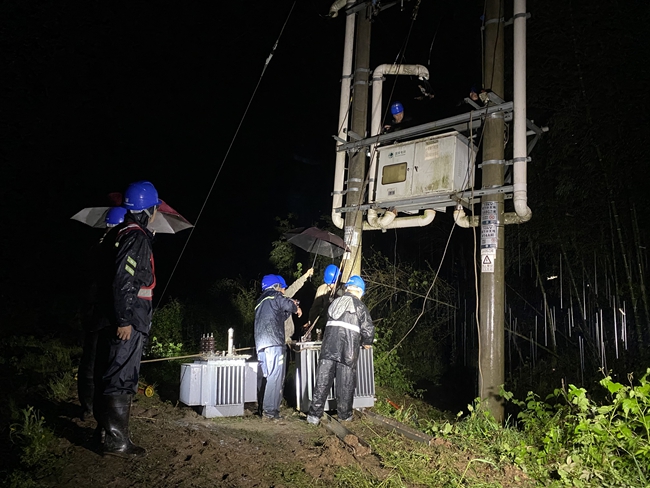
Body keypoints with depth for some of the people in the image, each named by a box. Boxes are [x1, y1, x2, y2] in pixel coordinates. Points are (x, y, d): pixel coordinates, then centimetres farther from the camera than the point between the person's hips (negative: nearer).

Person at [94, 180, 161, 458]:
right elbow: (123, 280, -23)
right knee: (123, 378, -6)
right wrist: (124, 320, -22)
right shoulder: (137, 237, -15)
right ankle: (116, 440, 0)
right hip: (129, 321, -10)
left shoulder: (129, 235, 15)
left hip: (126, 319, 10)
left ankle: (106, 426, 31)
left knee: (111, 375, 18)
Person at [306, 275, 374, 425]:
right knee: (345, 383, 8)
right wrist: (367, 343, 19)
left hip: (328, 346, 4)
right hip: (348, 349, -4)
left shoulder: (335, 302, 19)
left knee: (322, 381, 4)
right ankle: (344, 415, 19)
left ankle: (314, 415, 2)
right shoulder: (359, 306, 3)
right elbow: (368, 329, 0)